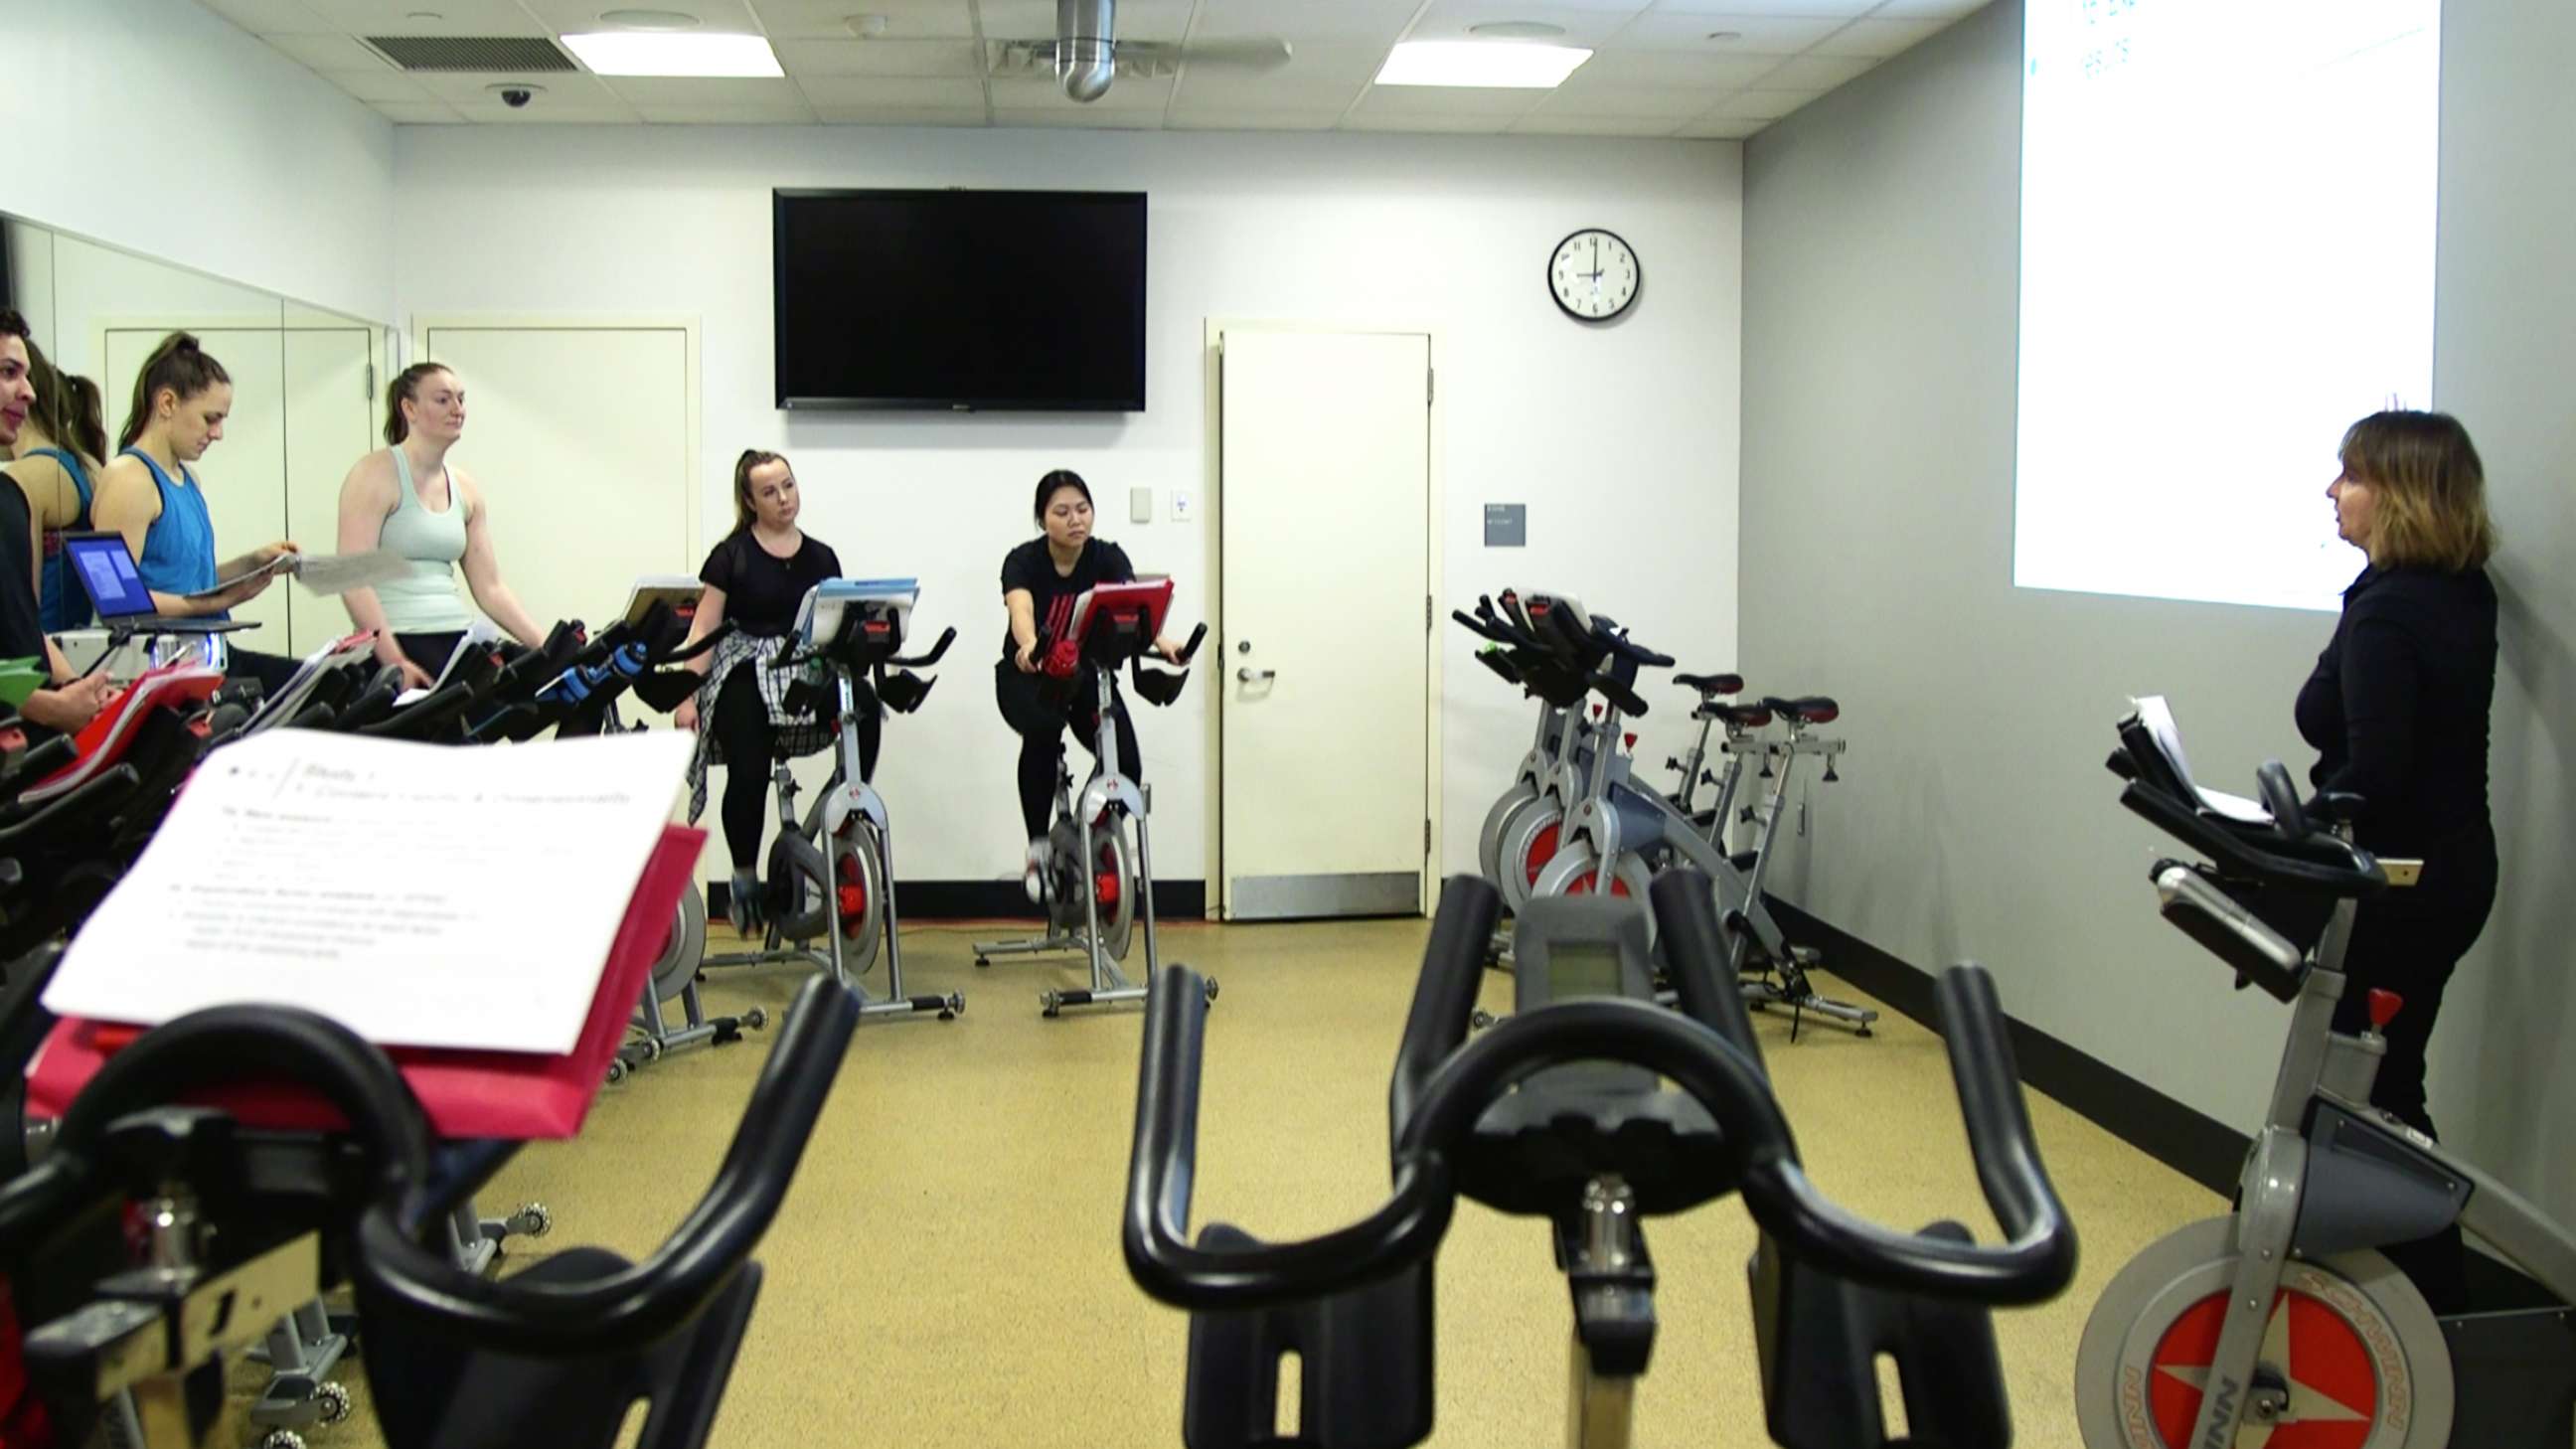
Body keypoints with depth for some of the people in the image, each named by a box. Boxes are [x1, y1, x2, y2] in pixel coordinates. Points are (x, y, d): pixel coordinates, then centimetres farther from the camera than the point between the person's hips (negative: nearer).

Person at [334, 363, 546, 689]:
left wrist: (546, 647, 3)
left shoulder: (467, 489, 14)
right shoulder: (376, 474, -2)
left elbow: (490, 588, 14)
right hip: (396, 645, -6)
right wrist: (395, 661, -20)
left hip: (459, 643, 6)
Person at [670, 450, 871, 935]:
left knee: (866, 711, -29)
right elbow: (702, 631, 2)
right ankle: (744, 878, 1)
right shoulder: (732, 555, 5)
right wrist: (687, 697, -7)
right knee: (750, 774, -23)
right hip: (744, 672, -3)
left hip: (806, 670, 3)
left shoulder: (821, 558, 14)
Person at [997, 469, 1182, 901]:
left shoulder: (1108, 558, -12)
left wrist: (1160, 641, -53)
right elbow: (1021, 611, -38)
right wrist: (1029, 646, -62)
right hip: (1028, 677, -2)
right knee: (1043, 729, -36)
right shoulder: (1023, 561, -17)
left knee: (1126, 765, -19)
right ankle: (1037, 848, -21)